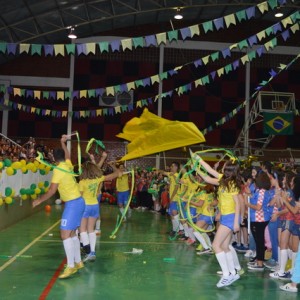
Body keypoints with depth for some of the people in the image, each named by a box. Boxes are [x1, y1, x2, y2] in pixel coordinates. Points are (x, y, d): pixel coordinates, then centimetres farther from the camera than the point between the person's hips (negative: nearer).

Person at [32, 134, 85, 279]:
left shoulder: (58, 169, -13)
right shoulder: (68, 165, 9)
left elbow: (52, 190, -15)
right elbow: (68, 155, 34)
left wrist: (40, 200, -4)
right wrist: (63, 143, 45)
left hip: (73, 203, -9)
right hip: (78, 201, 9)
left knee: (65, 235, -9)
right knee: (72, 234, 16)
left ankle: (71, 266, -7)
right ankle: (78, 262, 22)